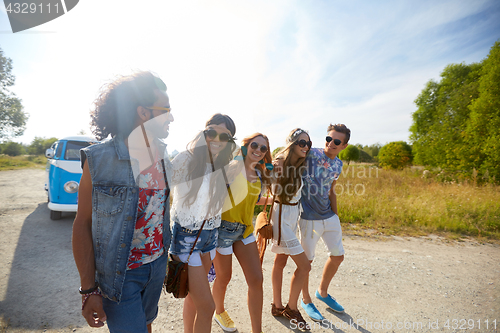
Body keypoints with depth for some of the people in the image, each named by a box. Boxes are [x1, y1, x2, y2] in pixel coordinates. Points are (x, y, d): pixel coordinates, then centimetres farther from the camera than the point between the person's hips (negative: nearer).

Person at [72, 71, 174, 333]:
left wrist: (172, 257, 8)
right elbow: (82, 224, -11)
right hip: (119, 274, -5)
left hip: (157, 266, 5)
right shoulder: (99, 159, -15)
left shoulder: (163, 157, -1)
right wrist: (89, 290, -11)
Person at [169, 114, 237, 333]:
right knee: (207, 306, -2)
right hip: (185, 237, -6)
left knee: (194, 295, 22)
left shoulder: (223, 166, 1)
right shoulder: (185, 160, -18)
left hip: (210, 235, 6)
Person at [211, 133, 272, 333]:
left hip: (245, 229, 5)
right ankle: (219, 312, 46)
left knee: (256, 279, 1)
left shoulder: (259, 176, 7)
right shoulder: (232, 167, -11)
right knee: (224, 277, 14)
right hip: (224, 226, -5)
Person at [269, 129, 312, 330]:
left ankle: (277, 306, 35)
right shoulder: (279, 164, -20)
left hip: (293, 214, 8)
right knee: (304, 265, -3)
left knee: (281, 261, 18)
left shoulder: (298, 165, 3)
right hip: (281, 216, -8)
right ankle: (292, 308, 20)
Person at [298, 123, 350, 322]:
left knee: (337, 256, 17)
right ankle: (306, 300, 32)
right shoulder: (310, 154, -14)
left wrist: (336, 216, 14)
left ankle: (322, 292, 41)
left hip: (329, 216, 7)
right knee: (306, 261, 6)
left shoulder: (338, 165, 6)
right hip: (309, 218, -7)